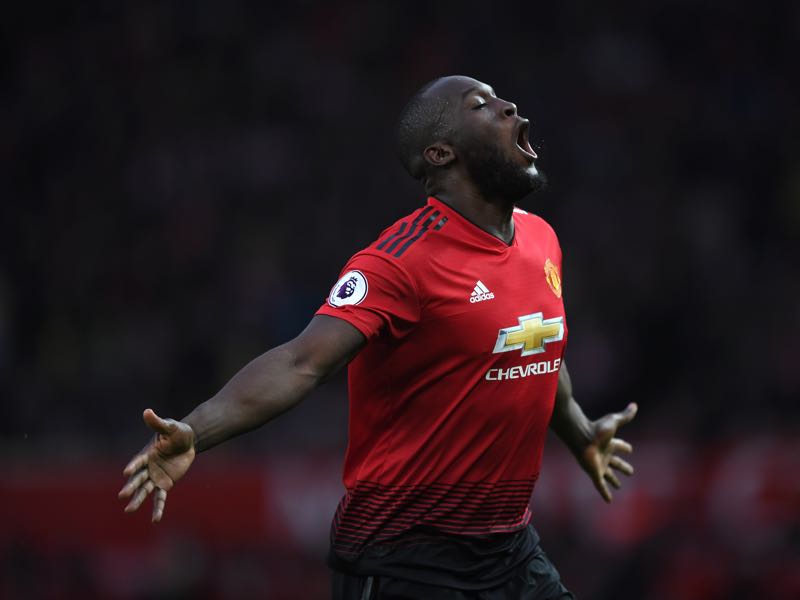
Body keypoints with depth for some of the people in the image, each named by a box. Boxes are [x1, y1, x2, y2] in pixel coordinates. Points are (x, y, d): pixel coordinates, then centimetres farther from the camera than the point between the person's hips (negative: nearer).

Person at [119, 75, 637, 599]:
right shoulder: (405, 258, -19)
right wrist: (193, 434, -44)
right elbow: (303, 364, -30)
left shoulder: (541, 239, 6)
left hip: (514, 550, 7)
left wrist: (582, 435, 42)